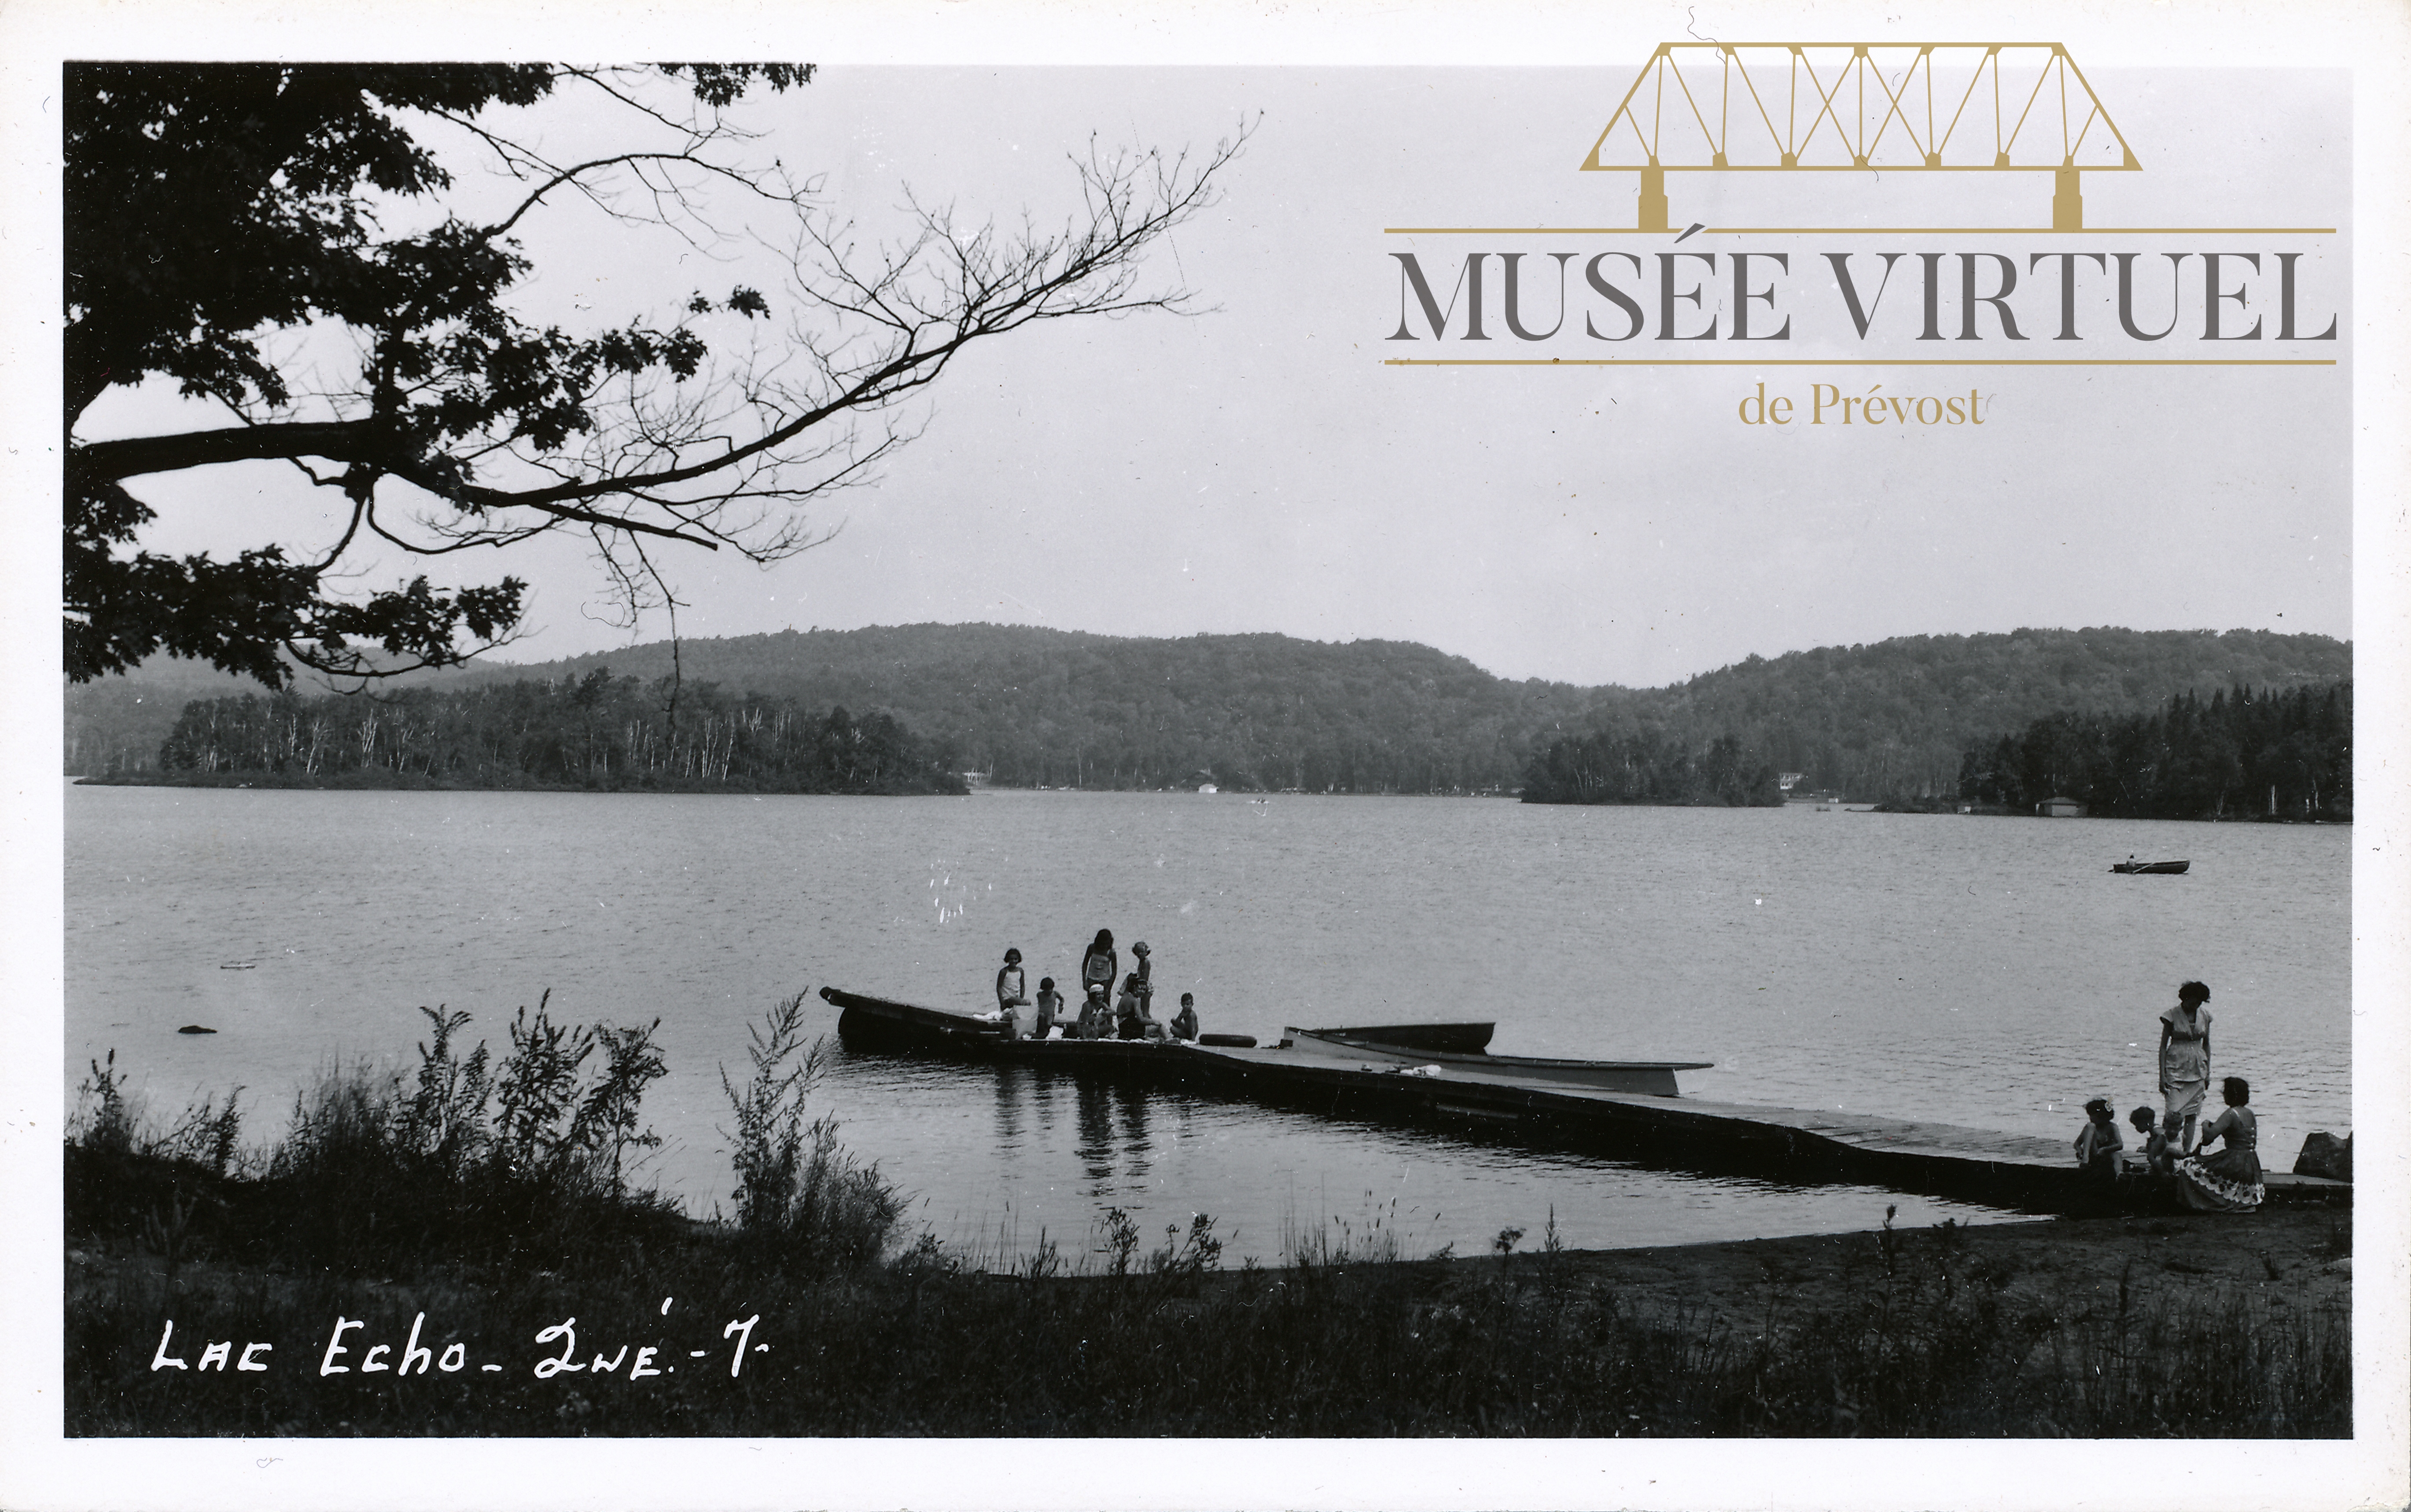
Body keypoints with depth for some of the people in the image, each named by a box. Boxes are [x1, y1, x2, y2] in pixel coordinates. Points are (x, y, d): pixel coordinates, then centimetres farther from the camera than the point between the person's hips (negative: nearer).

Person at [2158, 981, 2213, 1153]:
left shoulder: (2204, 1016, 6)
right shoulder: (2172, 1015, -6)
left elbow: (2206, 1044, 16)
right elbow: (2163, 1046, -4)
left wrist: (2208, 1073, 14)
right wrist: (2162, 1076, -9)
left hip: (2197, 1070, 4)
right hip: (2176, 1068, -4)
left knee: (2193, 1113, 3)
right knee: (2176, 1114, -13)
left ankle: (2187, 1150, 9)